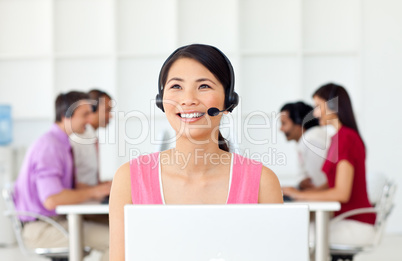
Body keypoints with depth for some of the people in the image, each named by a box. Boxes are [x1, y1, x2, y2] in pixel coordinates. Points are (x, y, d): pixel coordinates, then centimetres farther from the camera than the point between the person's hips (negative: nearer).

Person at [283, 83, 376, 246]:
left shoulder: (346, 138, -17)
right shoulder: (339, 137, 13)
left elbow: (342, 193, -21)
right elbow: (331, 186, 18)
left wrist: (300, 195, -14)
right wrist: (298, 192, 7)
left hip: (355, 226, -9)